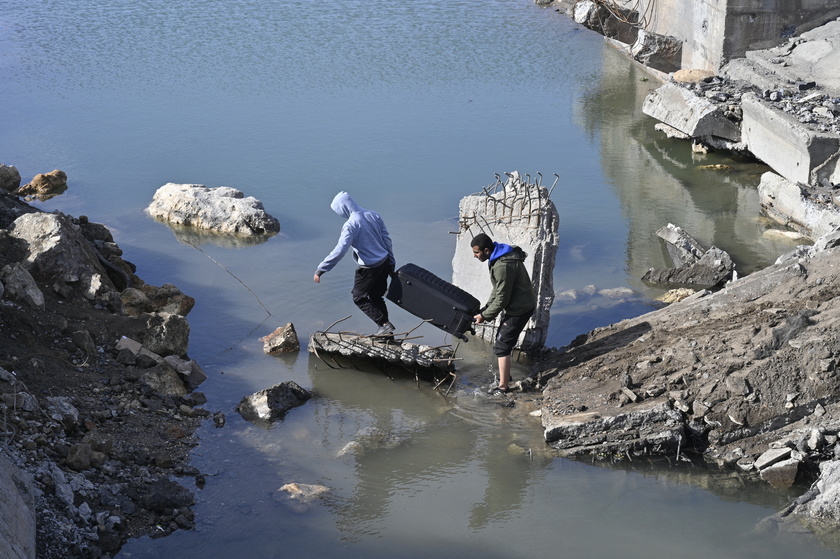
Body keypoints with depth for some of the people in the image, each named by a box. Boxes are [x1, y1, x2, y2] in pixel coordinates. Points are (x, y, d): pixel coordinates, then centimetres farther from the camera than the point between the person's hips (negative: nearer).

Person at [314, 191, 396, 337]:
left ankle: (384, 325, 2)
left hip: (369, 268, -7)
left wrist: (320, 270, -23)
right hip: (384, 263, 7)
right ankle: (386, 330, 22)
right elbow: (387, 240, 6)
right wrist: (391, 263, 16)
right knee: (376, 297, 20)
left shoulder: (350, 225, -22)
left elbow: (339, 251, -28)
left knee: (359, 298, 11)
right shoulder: (373, 215, 0)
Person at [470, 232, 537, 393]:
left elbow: (501, 298, -24)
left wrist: (485, 316, -13)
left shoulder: (503, 266, -29)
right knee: (503, 339, 23)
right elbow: (497, 290, 14)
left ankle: (503, 386, 2)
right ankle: (504, 375, 38)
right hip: (521, 305, 10)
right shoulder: (498, 257, 4)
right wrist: (486, 308, 6)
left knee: (501, 346, -5)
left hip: (520, 308, -10)